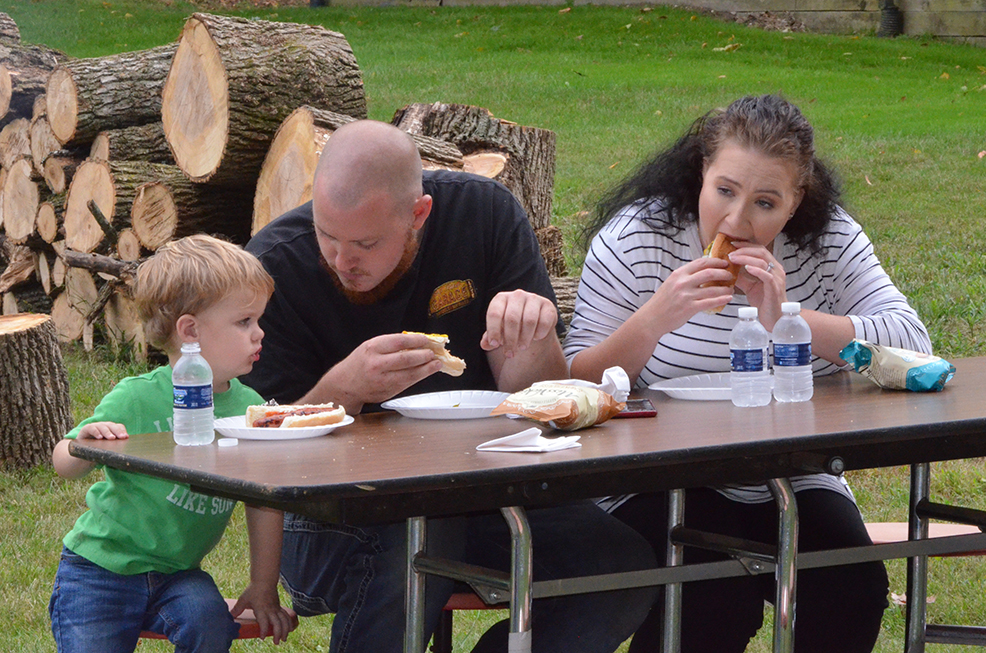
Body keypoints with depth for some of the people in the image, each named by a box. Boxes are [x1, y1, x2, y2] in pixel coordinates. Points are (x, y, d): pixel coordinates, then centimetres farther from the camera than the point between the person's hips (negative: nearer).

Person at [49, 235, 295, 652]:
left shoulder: (248, 407, -4)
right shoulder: (138, 399, -15)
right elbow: (64, 467, -8)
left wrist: (263, 588, 3)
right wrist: (84, 442, -31)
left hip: (178, 572, 3)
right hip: (100, 569, -3)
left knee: (208, 618, -25)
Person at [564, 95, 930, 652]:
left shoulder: (830, 241, -2)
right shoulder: (634, 240, -7)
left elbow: (913, 345, -14)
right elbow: (577, 388, -9)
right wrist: (654, 319, -27)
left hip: (792, 481, 3)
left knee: (852, 591, -22)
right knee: (717, 603, -30)